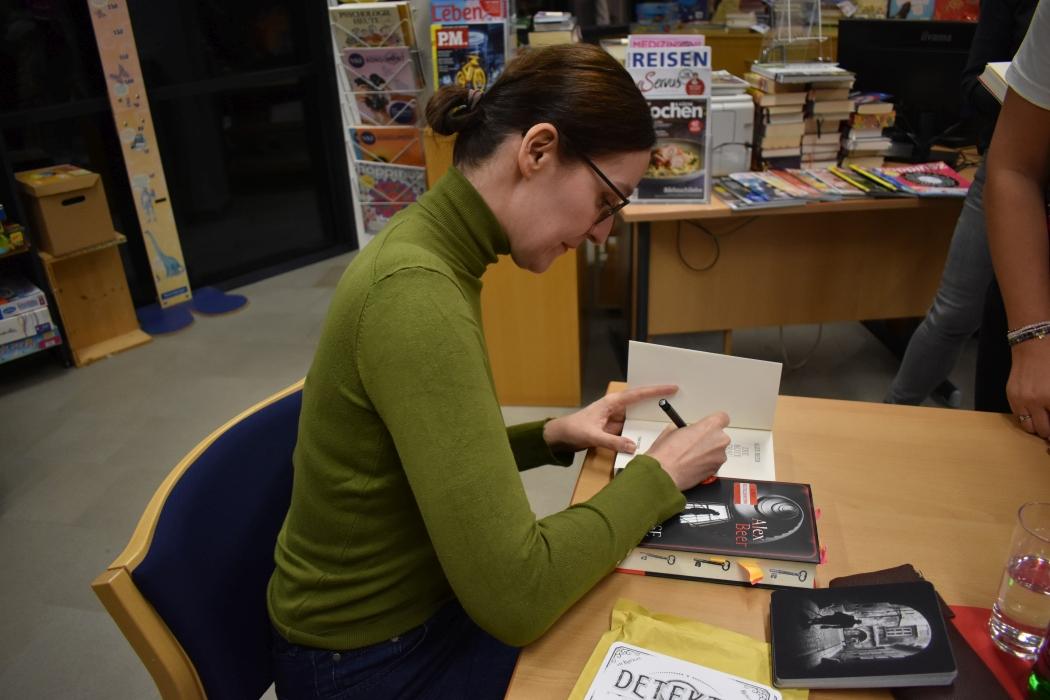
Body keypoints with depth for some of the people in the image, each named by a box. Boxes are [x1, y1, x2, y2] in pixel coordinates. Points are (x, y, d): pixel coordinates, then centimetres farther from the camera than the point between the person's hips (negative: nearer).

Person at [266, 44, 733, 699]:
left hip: (422, 595, 8)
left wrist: (551, 436, -3)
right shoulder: (417, 292, -31)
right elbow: (514, 597, -30)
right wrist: (658, 476, -17)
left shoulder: (428, 248, -1)